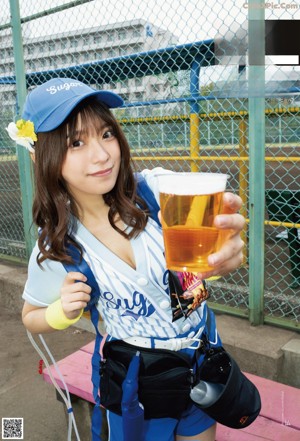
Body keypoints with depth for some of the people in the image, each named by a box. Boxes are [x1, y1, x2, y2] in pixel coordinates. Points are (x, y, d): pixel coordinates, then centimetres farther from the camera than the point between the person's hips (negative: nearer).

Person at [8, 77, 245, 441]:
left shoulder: (157, 188, -20)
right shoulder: (55, 248, -16)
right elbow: (32, 318, 1)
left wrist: (224, 254, -55)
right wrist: (65, 310, -20)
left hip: (202, 354, 2)